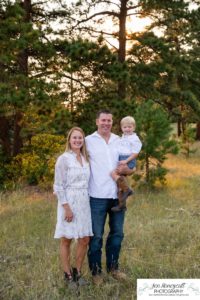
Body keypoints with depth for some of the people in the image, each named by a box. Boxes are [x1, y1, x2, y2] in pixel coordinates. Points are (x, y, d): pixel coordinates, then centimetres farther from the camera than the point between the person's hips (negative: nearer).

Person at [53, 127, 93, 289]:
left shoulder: (86, 159, 11)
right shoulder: (63, 159, -8)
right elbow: (58, 186, -11)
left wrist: (88, 202, 7)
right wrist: (67, 208, -16)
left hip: (84, 203, 6)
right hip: (69, 203, -6)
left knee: (85, 240, 8)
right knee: (66, 240, 4)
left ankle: (78, 272, 24)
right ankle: (68, 275, 17)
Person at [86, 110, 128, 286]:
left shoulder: (119, 141, 9)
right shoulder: (89, 141, -3)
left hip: (118, 195, 4)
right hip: (98, 196, -4)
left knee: (117, 233, 14)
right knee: (96, 235, 5)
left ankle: (113, 267, 31)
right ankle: (96, 271, 19)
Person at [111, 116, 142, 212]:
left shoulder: (135, 139, -7)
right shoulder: (122, 138, 19)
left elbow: (135, 153, -13)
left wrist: (126, 161, -20)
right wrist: (120, 161, 15)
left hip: (129, 162, -8)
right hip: (121, 161, 8)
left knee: (114, 173, -25)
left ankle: (127, 190, -14)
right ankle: (122, 204, 8)